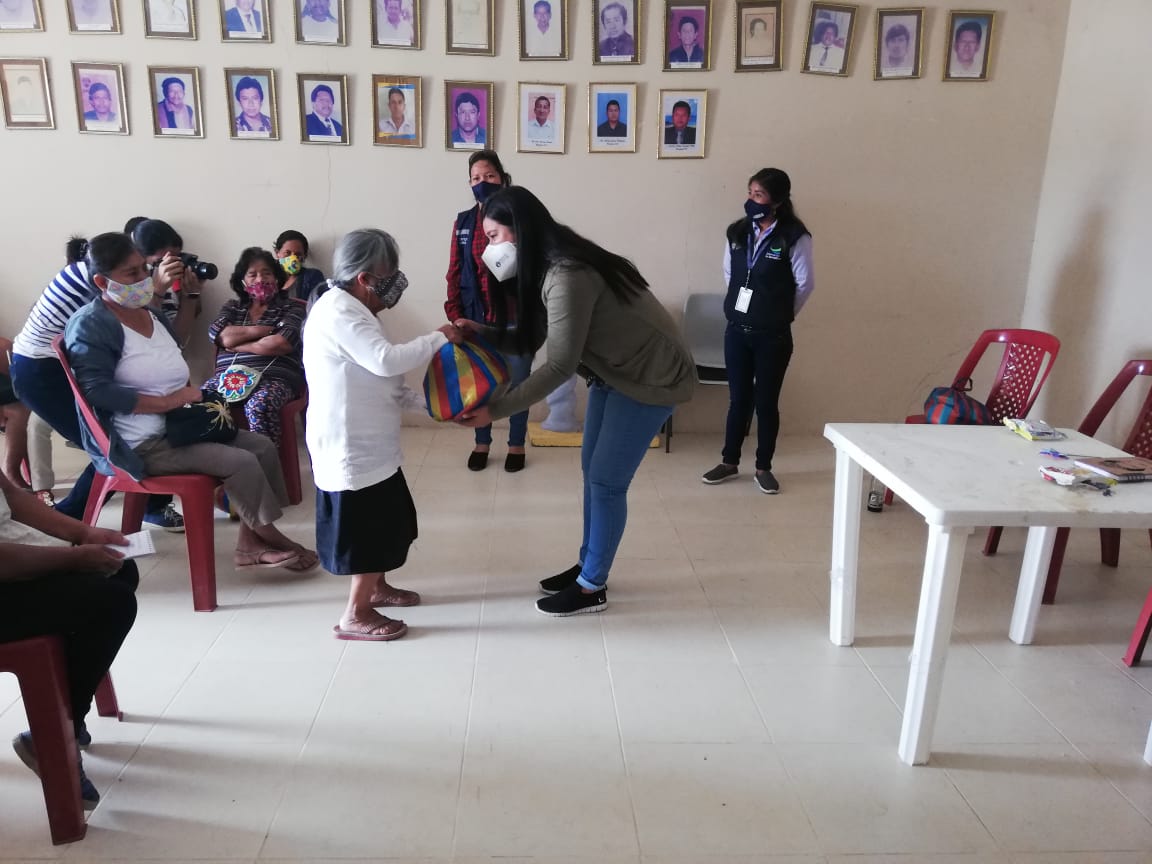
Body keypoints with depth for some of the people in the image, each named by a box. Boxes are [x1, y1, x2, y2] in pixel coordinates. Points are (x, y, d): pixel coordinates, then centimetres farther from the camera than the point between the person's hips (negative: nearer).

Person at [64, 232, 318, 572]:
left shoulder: (151, 313, 13)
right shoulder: (90, 324, -13)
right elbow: (98, 391, -24)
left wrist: (194, 397, 1)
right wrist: (169, 401, -23)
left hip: (179, 423, 9)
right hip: (143, 444, -9)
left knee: (262, 446, -2)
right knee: (240, 462, -20)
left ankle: (250, 543, -1)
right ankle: (271, 539, 1)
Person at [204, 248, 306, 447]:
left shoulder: (291, 307, 13)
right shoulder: (232, 307, 25)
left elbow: (282, 343, -7)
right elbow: (217, 334, 3)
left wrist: (236, 345, 3)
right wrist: (263, 329, -1)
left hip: (274, 378, -3)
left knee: (258, 406, -38)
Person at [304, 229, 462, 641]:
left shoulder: (352, 312, 16)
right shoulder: (339, 312, -18)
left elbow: (380, 383, 16)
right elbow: (387, 361, -29)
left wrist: (431, 402, 8)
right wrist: (438, 338, -17)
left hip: (369, 443, 11)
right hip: (351, 447, -11)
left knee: (385, 521, 22)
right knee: (370, 527, -1)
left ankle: (377, 586, 40)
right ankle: (355, 615, 11)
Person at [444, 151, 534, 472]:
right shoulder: (463, 222, 4)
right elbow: (454, 271, 5)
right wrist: (455, 313, -3)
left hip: (515, 316, -3)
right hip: (476, 316, 3)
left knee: (518, 382, 9)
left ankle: (516, 445, 25)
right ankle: (482, 443, 30)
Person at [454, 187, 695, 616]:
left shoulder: (567, 275, -30)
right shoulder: (547, 267, 1)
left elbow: (559, 366, -30)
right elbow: (532, 338, 2)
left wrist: (495, 410, -28)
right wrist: (482, 332, -12)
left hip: (651, 375, -10)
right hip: (614, 371, 10)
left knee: (606, 481, -4)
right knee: (592, 471, 13)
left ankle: (592, 587, 10)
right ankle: (588, 564, 28)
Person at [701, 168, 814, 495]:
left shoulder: (794, 237, -12)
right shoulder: (737, 232, 3)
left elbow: (805, 284, -6)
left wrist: (779, 314, 4)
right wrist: (741, 305, 13)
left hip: (773, 336, -3)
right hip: (737, 330, 4)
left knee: (766, 401, 6)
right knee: (739, 398, 11)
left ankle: (764, 468, 19)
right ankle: (729, 462, 23)